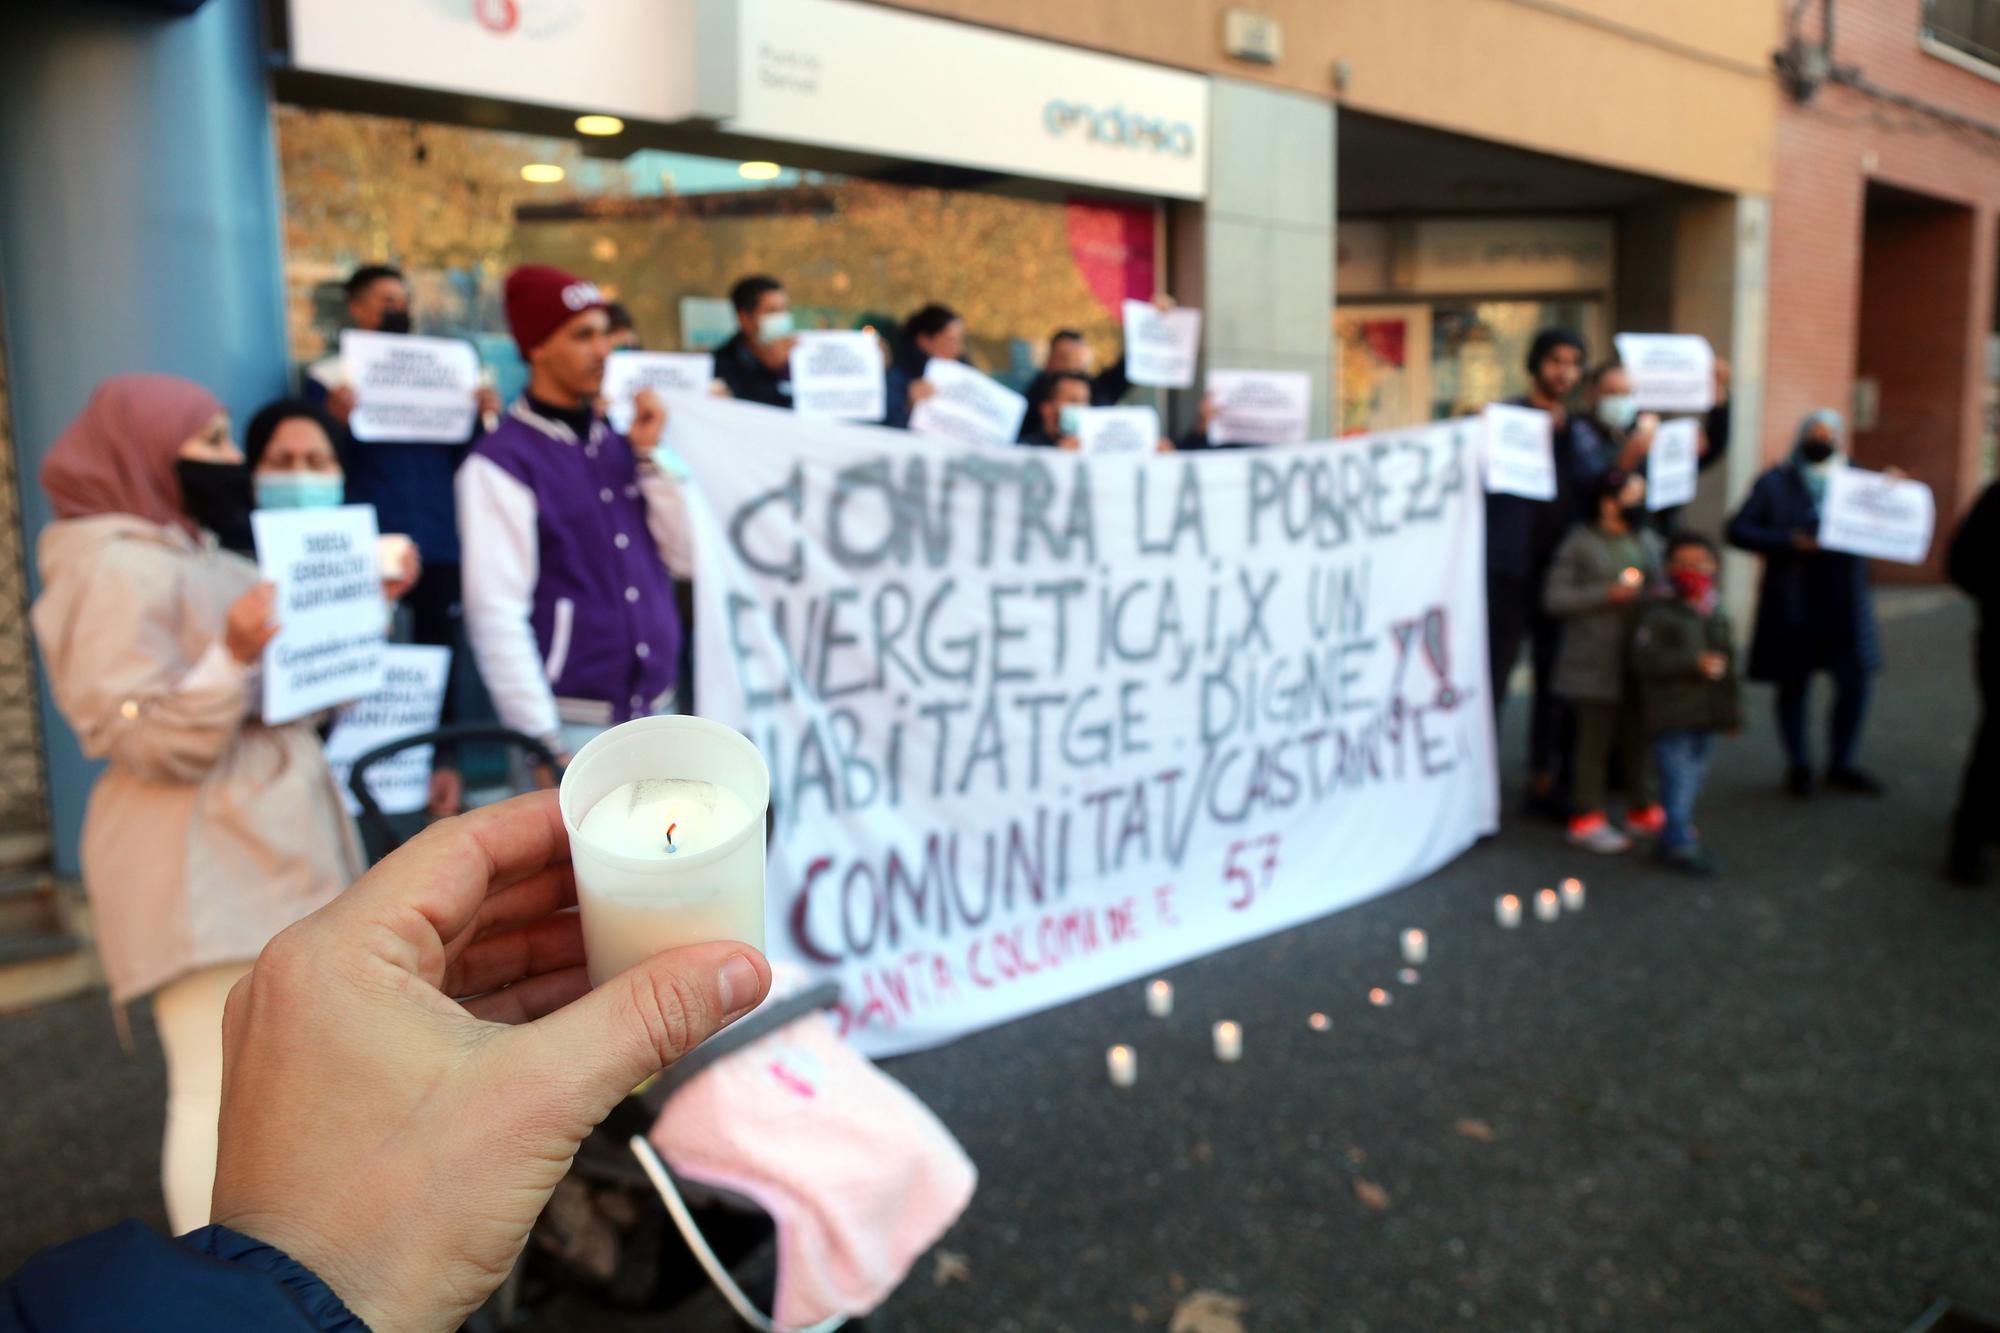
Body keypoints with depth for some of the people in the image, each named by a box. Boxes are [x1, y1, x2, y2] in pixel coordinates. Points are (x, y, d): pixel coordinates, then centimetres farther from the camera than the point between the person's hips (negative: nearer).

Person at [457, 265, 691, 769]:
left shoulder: (619, 445, 11)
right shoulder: (500, 462, -8)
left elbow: (685, 558, 9)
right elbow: (496, 615, -13)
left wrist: (650, 457, 0)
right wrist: (544, 741, -16)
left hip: (659, 710, 6)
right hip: (574, 723, -6)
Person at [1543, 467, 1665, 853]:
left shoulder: (1648, 541, 13)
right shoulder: (1581, 543, -6)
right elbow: (1554, 597, -11)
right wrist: (1609, 594, -16)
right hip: (1596, 664, -6)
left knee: (1640, 736, 13)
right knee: (1594, 741, 0)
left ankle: (1642, 808, 29)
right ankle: (1587, 818, 10)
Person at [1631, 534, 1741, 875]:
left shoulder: (1716, 616, 14)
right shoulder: (1659, 613, -10)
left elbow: (1728, 664, 21)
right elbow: (1645, 660, -20)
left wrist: (1732, 712, 21)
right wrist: (1694, 663, -24)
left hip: (1706, 716, 7)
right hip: (1672, 715, -7)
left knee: (1695, 776, 13)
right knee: (1678, 778, -7)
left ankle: (1677, 834, 24)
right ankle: (1680, 842, 0)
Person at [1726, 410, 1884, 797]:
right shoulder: (1775, 483, 1)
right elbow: (1738, 530, -6)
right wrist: (1790, 541, -17)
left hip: (1844, 603, 3)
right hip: (1792, 605, -3)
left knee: (1854, 683, 1)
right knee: (1793, 686, 6)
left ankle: (1841, 766, 19)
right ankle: (1800, 767, 21)